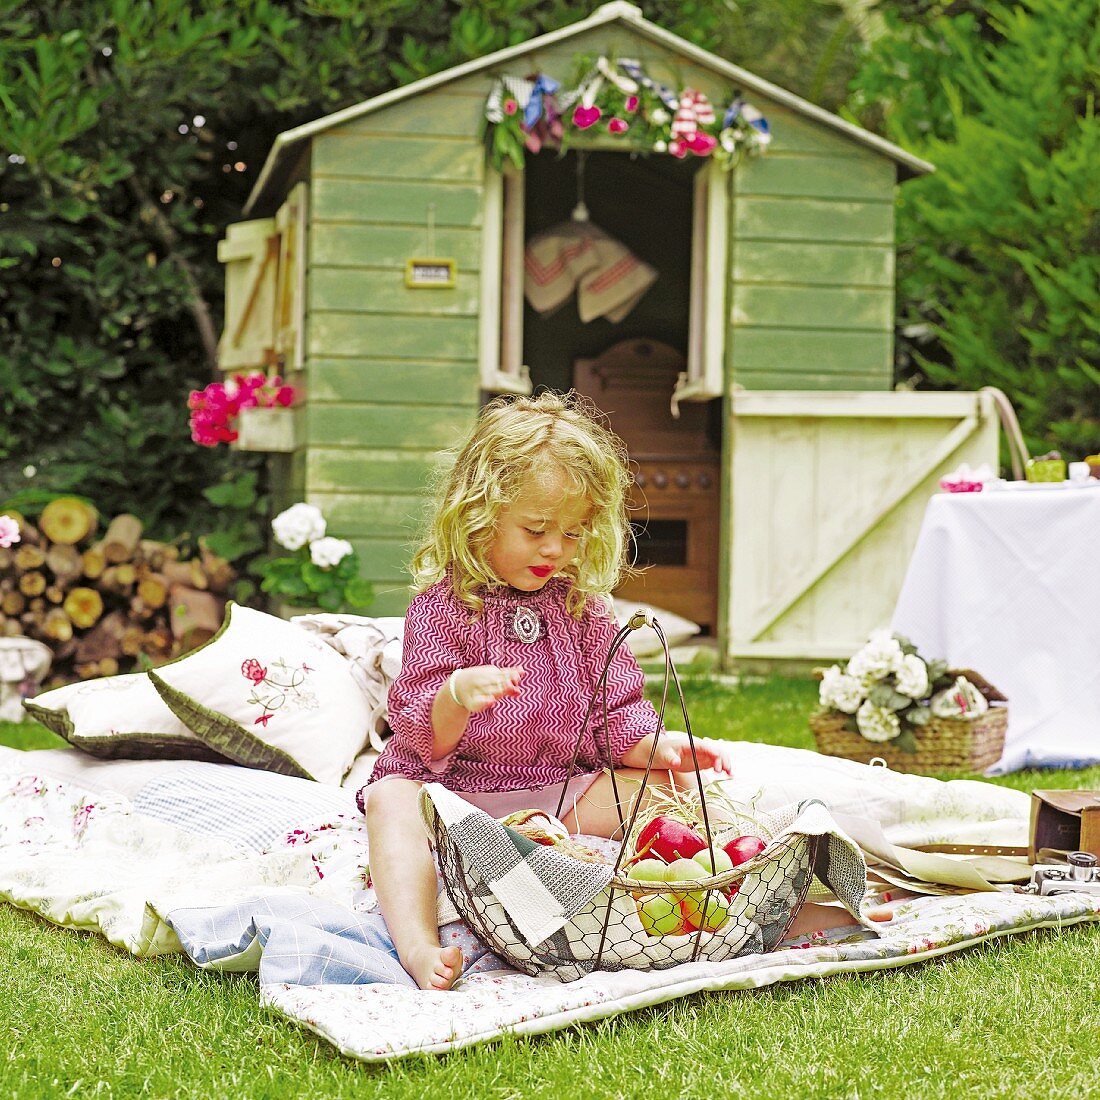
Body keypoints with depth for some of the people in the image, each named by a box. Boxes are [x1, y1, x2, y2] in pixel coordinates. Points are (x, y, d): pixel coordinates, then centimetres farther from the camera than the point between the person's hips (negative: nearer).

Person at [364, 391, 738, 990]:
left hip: (557, 794, 5)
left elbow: (617, 714, 9)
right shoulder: (444, 603, -5)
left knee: (653, 788, -16)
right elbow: (422, 737, -12)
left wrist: (662, 745, -14)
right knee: (391, 798, -34)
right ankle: (418, 948, -51)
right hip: (454, 788, -4)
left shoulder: (582, 605, 10)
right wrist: (457, 694, -35)